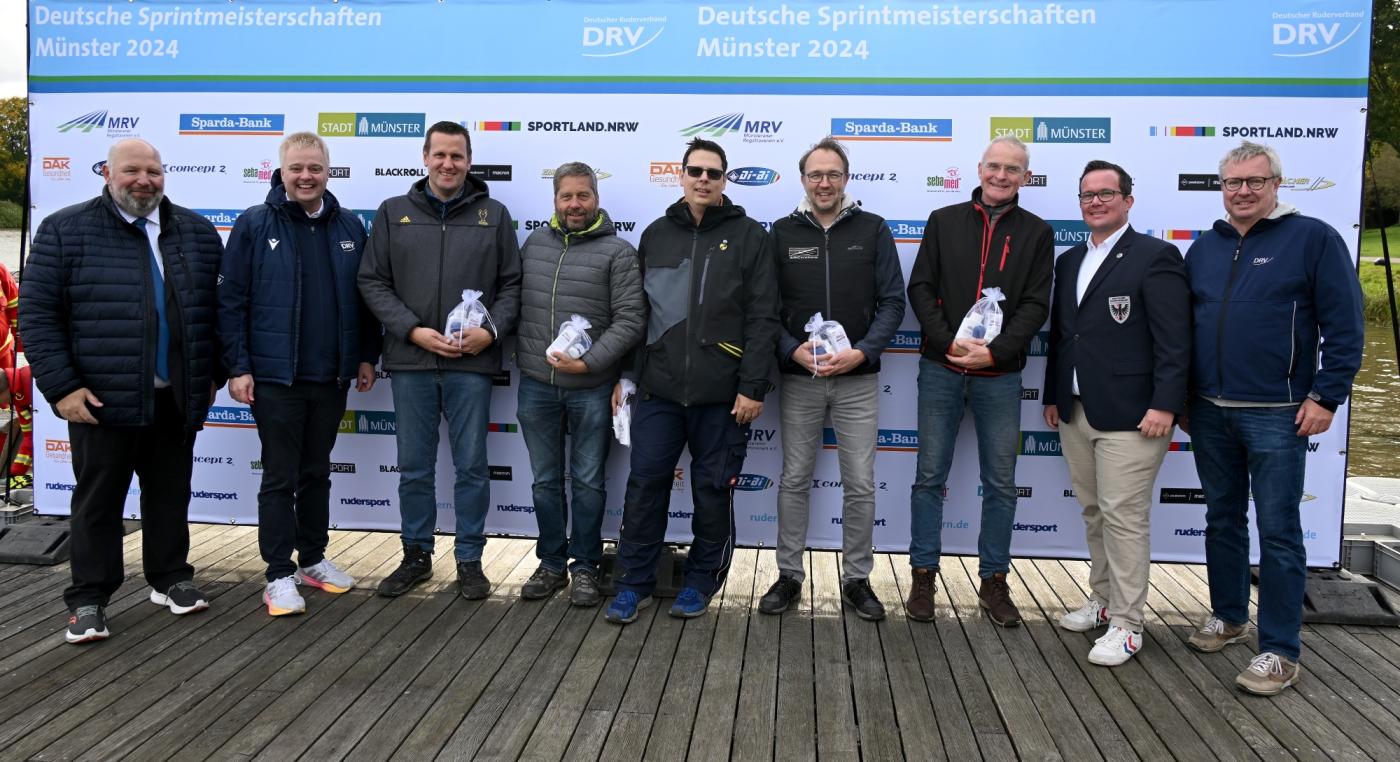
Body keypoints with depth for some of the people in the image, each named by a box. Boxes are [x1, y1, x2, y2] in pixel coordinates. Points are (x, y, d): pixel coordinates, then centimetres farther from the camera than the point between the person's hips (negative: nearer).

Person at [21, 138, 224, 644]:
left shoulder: (197, 232, 8)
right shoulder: (65, 230, -2)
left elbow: (216, 309, 14)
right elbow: (37, 313, -5)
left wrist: (212, 374, 10)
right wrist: (61, 387, -11)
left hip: (177, 397, 3)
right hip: (102, 398, -3)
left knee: (170, 494, 14)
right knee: (98, 501, 6)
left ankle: (170, 578, 29)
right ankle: (88, 600, 17)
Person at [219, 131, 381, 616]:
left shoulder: (350, 228, 7)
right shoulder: (254, 225, -4)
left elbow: (363, 298, 12)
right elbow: (231, 300, -6)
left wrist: (366, 356, 8)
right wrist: (238, 367, -10)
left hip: (331, 377, 4)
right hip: (274, 377, -4)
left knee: (317, 473, 15)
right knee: (280, 478, 3)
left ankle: (313, 559, 28)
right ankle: (279, 575, 12)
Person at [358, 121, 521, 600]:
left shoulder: (493, 215, 6)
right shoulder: (394, 213, 7)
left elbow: (511, 284, 6)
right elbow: (372, 281, 3)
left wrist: (491, 330, -11)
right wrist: (412, 330, -9)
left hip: (472, 363, -1)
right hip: (410, 361, 1)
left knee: (472, 467, 6)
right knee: (414, 467, 10)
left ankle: (469, 560, 19)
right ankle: (416, 555, 26)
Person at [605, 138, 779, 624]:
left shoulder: (748, 236, 0)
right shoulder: (656, 234, 11)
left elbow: (762, 318, -5)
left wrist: (753, 387, -11)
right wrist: (624, 375, 11)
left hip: (722, 394, -2)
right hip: (657, 388, 3)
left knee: (713, 490, 7)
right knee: (645, 484, 4)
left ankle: (701, 582, 24)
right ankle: (634, 583, 17)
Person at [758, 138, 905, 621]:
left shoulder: (873, 230, 2)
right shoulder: (783, 232, 4)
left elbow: (892, 301, 0)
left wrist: (862, 352, -14)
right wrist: (793, 350, -13)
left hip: (858, 380, 0)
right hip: (798, 378, 1)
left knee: (860, 485, 5)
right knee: (794, 481, 9)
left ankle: (856, 579, 20)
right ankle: (789, 576, 21)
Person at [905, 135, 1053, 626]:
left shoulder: (1036, 233, 5)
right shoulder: (944, 221, 6)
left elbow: (1036, 305, -1)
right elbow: (920, 288, 1)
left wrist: (996, 351, -15)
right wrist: (949, 342, -13)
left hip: (1000, 376, 0)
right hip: (941, 370, 0)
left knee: (1001, 483, 7)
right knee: (930, 476, 5)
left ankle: (994, 581, 20)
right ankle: (923, 575, 16)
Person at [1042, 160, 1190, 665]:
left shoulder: (1155, 256, -6)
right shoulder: (1070, 262, 16)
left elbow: (1174, 339, -11)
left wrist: (1165, 405, -17)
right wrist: (1052, 396, 17)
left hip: (1129, 416, -7)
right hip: (1076, 414, 7)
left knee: (1124, 518, -4)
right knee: (1094, 513, 14)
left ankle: (1126, 625, 6)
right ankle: (1103, 601, 28)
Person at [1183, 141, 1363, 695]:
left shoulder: (1313, 239, -4)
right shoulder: (1204, 247, 11)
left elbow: (1344, 326, -7)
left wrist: (1327, 395, -12)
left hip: (1276, 415, -5)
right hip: (1209, 412, 5)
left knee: (1277, 531, -1)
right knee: (1222, 519, 15)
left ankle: (1280, 653, 7)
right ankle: (1228, 617, 31)